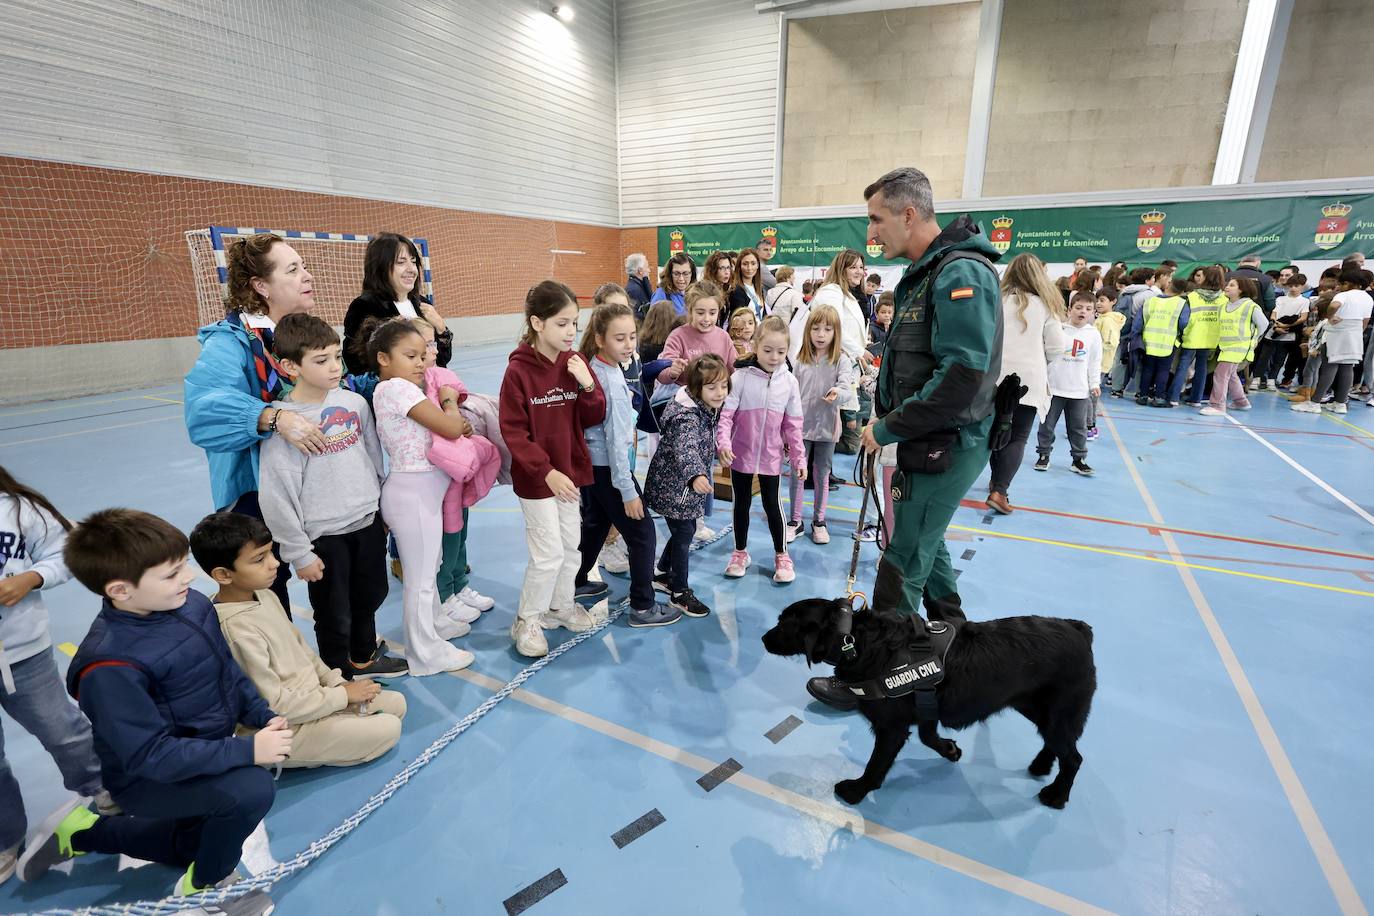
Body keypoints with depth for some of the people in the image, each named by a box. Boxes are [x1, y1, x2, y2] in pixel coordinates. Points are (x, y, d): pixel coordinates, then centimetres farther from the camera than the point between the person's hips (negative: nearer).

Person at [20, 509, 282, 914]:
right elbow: (152, 756, -32)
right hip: (148, 778, -7)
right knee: (253, 788, -33)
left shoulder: (191, 605, -14)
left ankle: (83, 833, 39)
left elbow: (228, 671, 1)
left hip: (198, 758, 8)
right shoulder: (110, 668, -34)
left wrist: (264, 715, -11)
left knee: (189, 845, 28)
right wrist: (247, 750, -33)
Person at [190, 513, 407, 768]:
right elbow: (275, 707, -26)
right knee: (389, 729, -11)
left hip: (307, 698, 8)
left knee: (397, 703, 8)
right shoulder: (239, 631, -30)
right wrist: (342, 695, -18)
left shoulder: (264, 596, -2)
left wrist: (338, 683, 0)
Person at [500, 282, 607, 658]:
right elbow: (513, 431, -16)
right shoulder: (519, 371, -16)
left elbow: (594, 418, 2)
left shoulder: (576, 362, 0)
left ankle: (561, 605, 39)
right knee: (549, 553, -2)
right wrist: (546, 472, -22)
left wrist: (588, 385, -16)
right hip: (535, 477, -6)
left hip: (571, 471, 6)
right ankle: (526, 620, 20)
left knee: (572, 546, 16)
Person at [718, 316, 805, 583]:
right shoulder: (741, 377, -12)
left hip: (771, 456, 1)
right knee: (742, 503, 13)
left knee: (773, 504, 8)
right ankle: (740, 552, 30)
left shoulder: (789, 381, -3)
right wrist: (723, 444, -26)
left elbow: (793, 424, 2)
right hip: (740, 453, -1)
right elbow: (725, 413, -13)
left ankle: (781, 556, 24)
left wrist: (798, 457, 3)